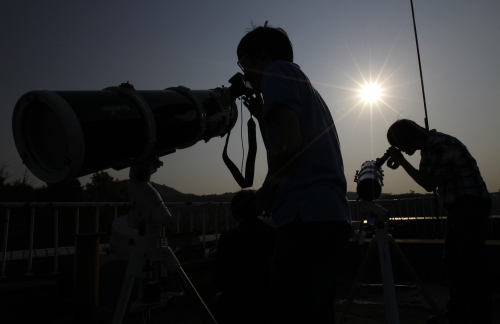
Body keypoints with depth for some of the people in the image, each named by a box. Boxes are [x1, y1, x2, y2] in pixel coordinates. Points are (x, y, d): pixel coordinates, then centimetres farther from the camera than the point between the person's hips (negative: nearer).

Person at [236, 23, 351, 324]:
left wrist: (266, 190, -1)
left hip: (307, 217, -10)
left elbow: (290, 143, -14)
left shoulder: (277, 70, 3)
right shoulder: (306, 86, 29)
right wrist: (261, 115, 27)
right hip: (334, 216, 10)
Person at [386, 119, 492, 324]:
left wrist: (402, 162, -11)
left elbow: (430, 184, -16)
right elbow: (425, 177, 15)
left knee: (471, 268, -7)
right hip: (458, 208, 10)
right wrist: (400, 161, 3)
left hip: (471, 205, -10)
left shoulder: (442, 146, -18)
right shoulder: (429, 147, 11)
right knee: (453, 263, 13)